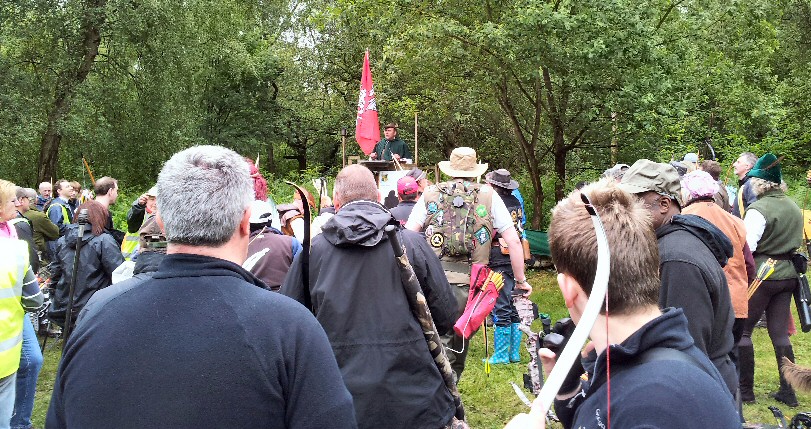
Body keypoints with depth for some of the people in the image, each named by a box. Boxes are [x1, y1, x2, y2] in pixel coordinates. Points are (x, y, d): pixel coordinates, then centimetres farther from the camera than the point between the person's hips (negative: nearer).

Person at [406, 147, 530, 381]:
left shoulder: (430, 195, 11)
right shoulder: (489, 196, 9)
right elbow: (514, 241, 7)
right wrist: (520, 279, 15)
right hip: (470, 283, 0)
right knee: (459, 343, 15)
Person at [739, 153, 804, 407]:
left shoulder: (758, 209, -17)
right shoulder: (794, 208, 9)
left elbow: (746, 247, -21)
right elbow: (798, 243, 18)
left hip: (761, 274, -7)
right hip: (788, 274, 8)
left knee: (742, 330, 4)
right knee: (780, 332, 12)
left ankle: (745, 390, 9)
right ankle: (788, 392, 15)